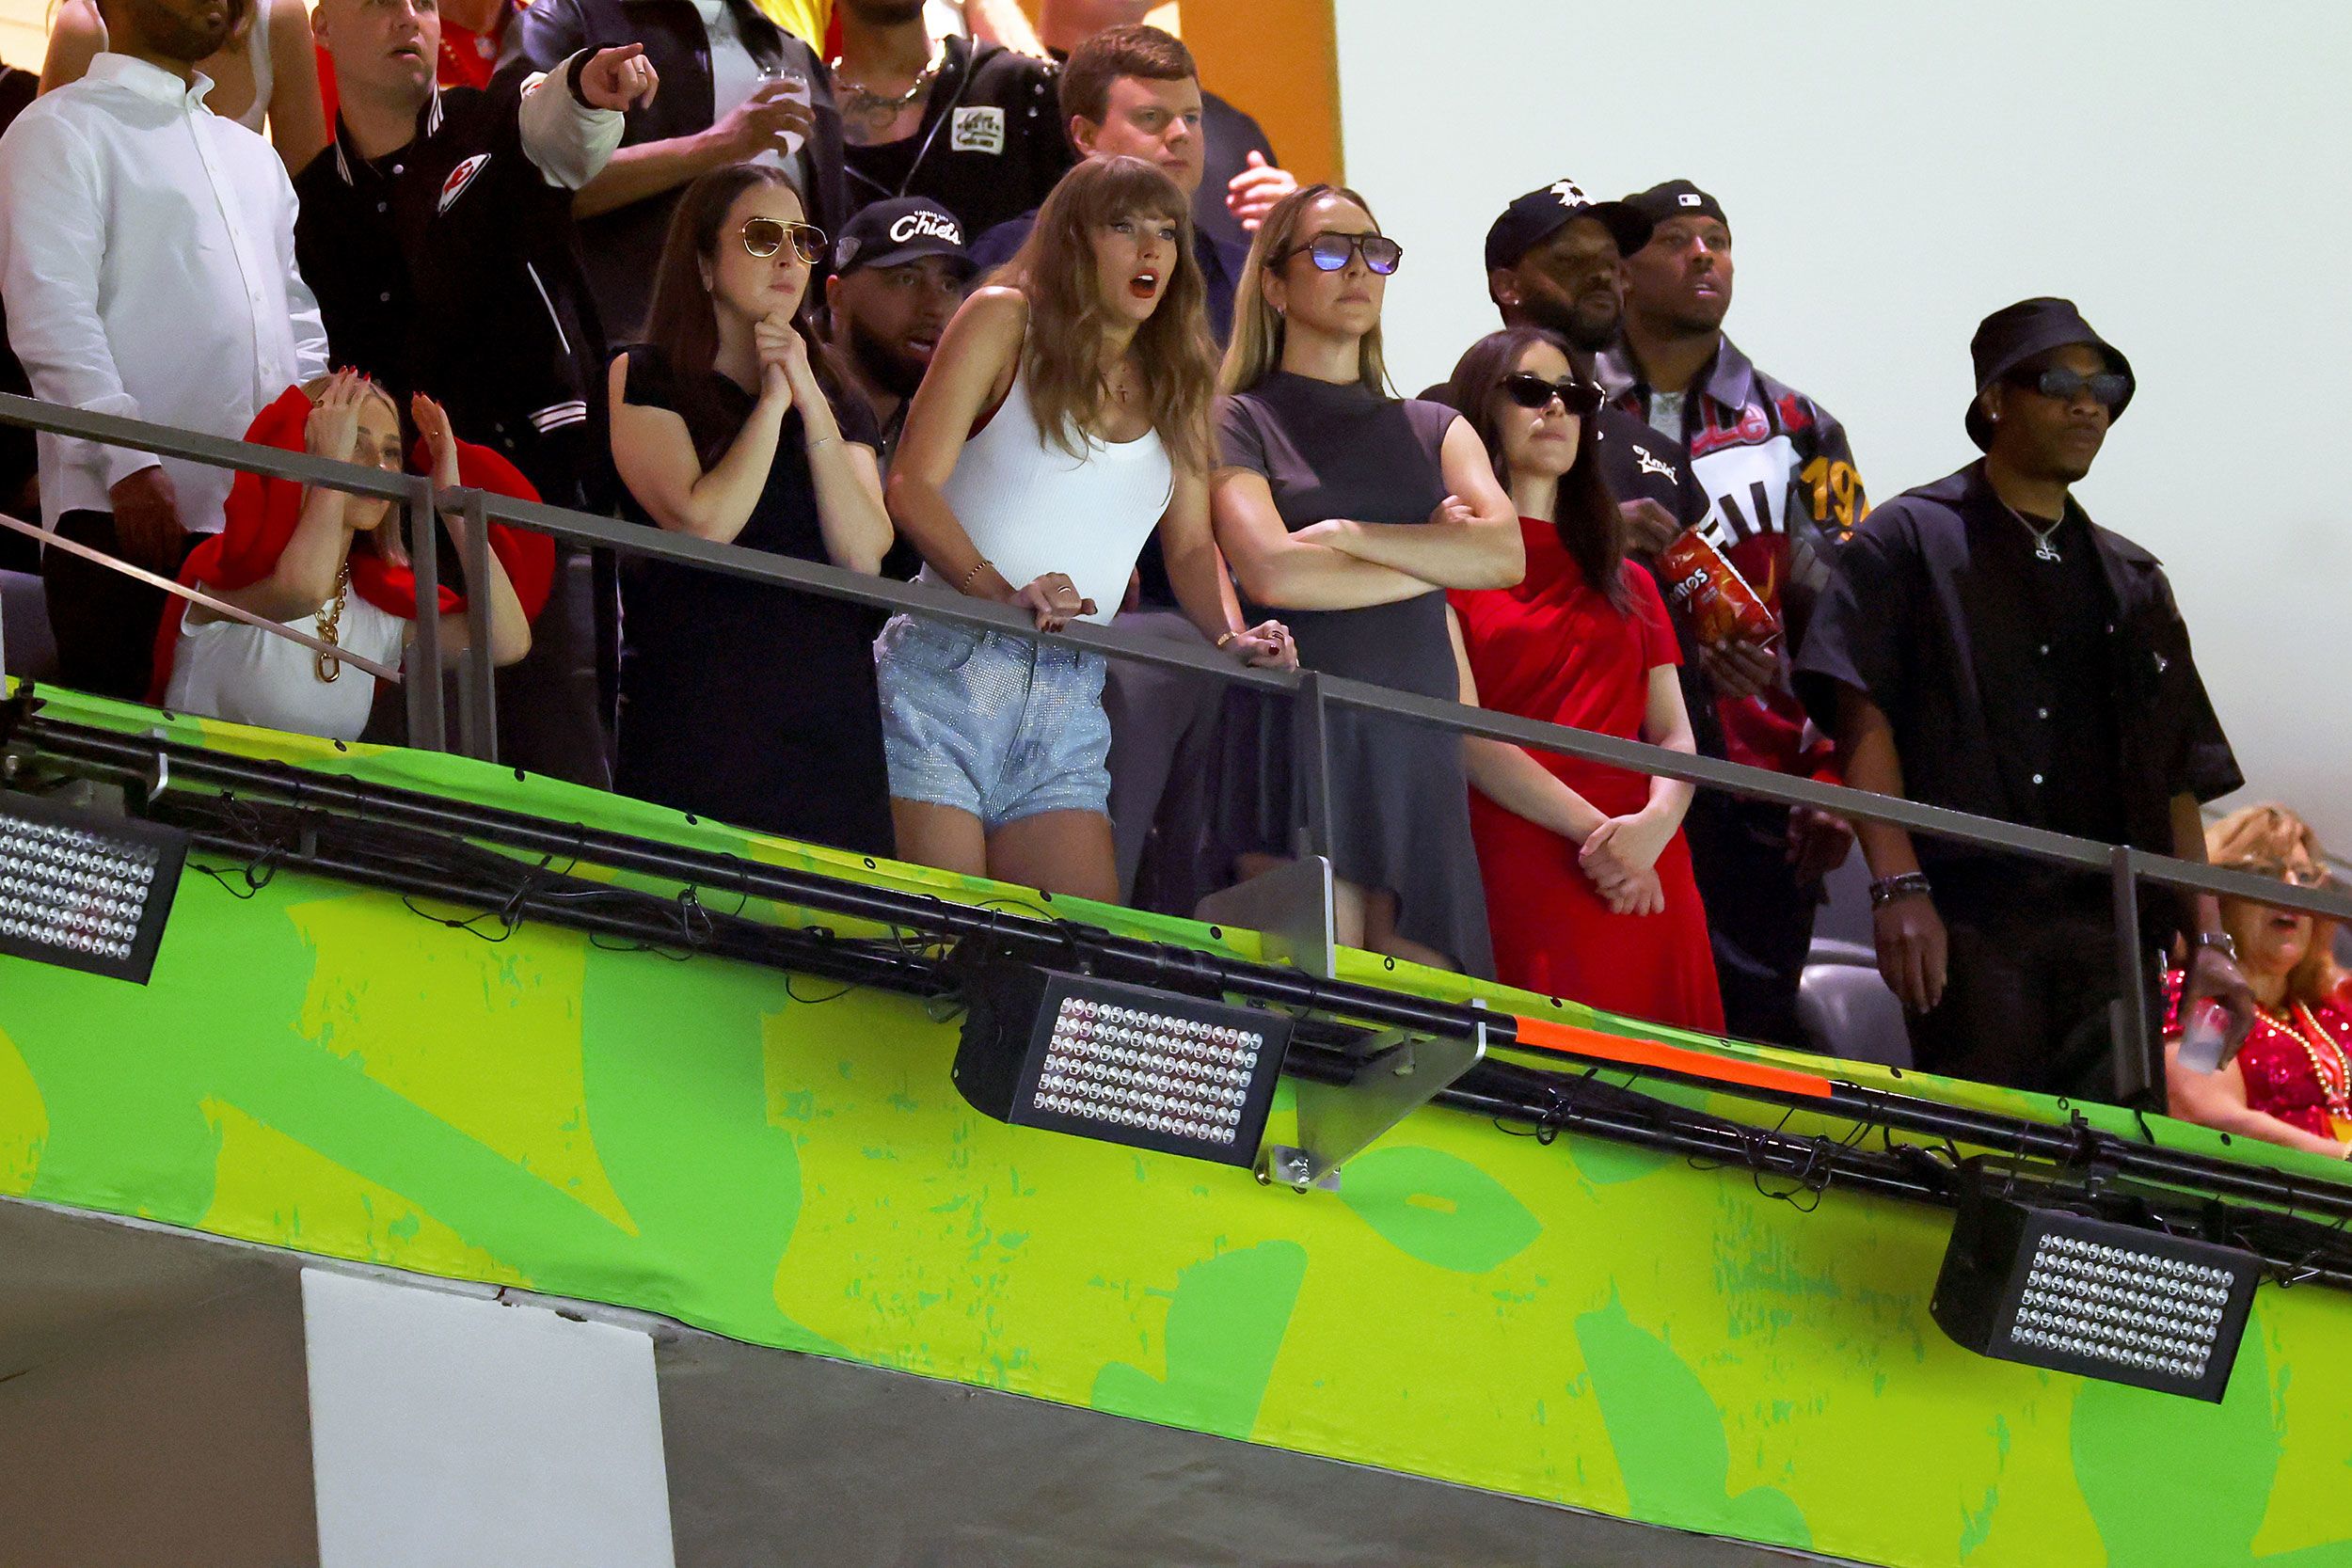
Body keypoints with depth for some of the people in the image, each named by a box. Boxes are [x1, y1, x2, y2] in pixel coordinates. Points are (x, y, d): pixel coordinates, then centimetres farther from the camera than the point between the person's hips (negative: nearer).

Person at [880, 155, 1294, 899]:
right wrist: (1004, 592, -23)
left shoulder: (1178, 380, 18)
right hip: (945, 666, -5)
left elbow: (1190, 544, 16)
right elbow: (912, 488, -6)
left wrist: (1235, 635, -6)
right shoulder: (1005, 322, 3)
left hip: (1069, 704, 5)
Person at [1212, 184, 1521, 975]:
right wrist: (1438, 559, 2)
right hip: (1299, 743, -4)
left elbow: (1506, 554, 4)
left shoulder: (1433, 429, 21)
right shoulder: (1239, 424, 8)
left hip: (1420, 748, 4)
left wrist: (1348, 535, -5)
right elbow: (1272, 573, -9)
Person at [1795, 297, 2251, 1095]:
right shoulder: (1911, 539, 9)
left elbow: (2177, 781, 22)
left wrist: (2208, 940, 10)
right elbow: (1861, 716, -4)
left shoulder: (2134, 582, 25)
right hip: (1968, 922, -5)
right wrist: (1898, 887, -17)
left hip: (2109, 930, 5)